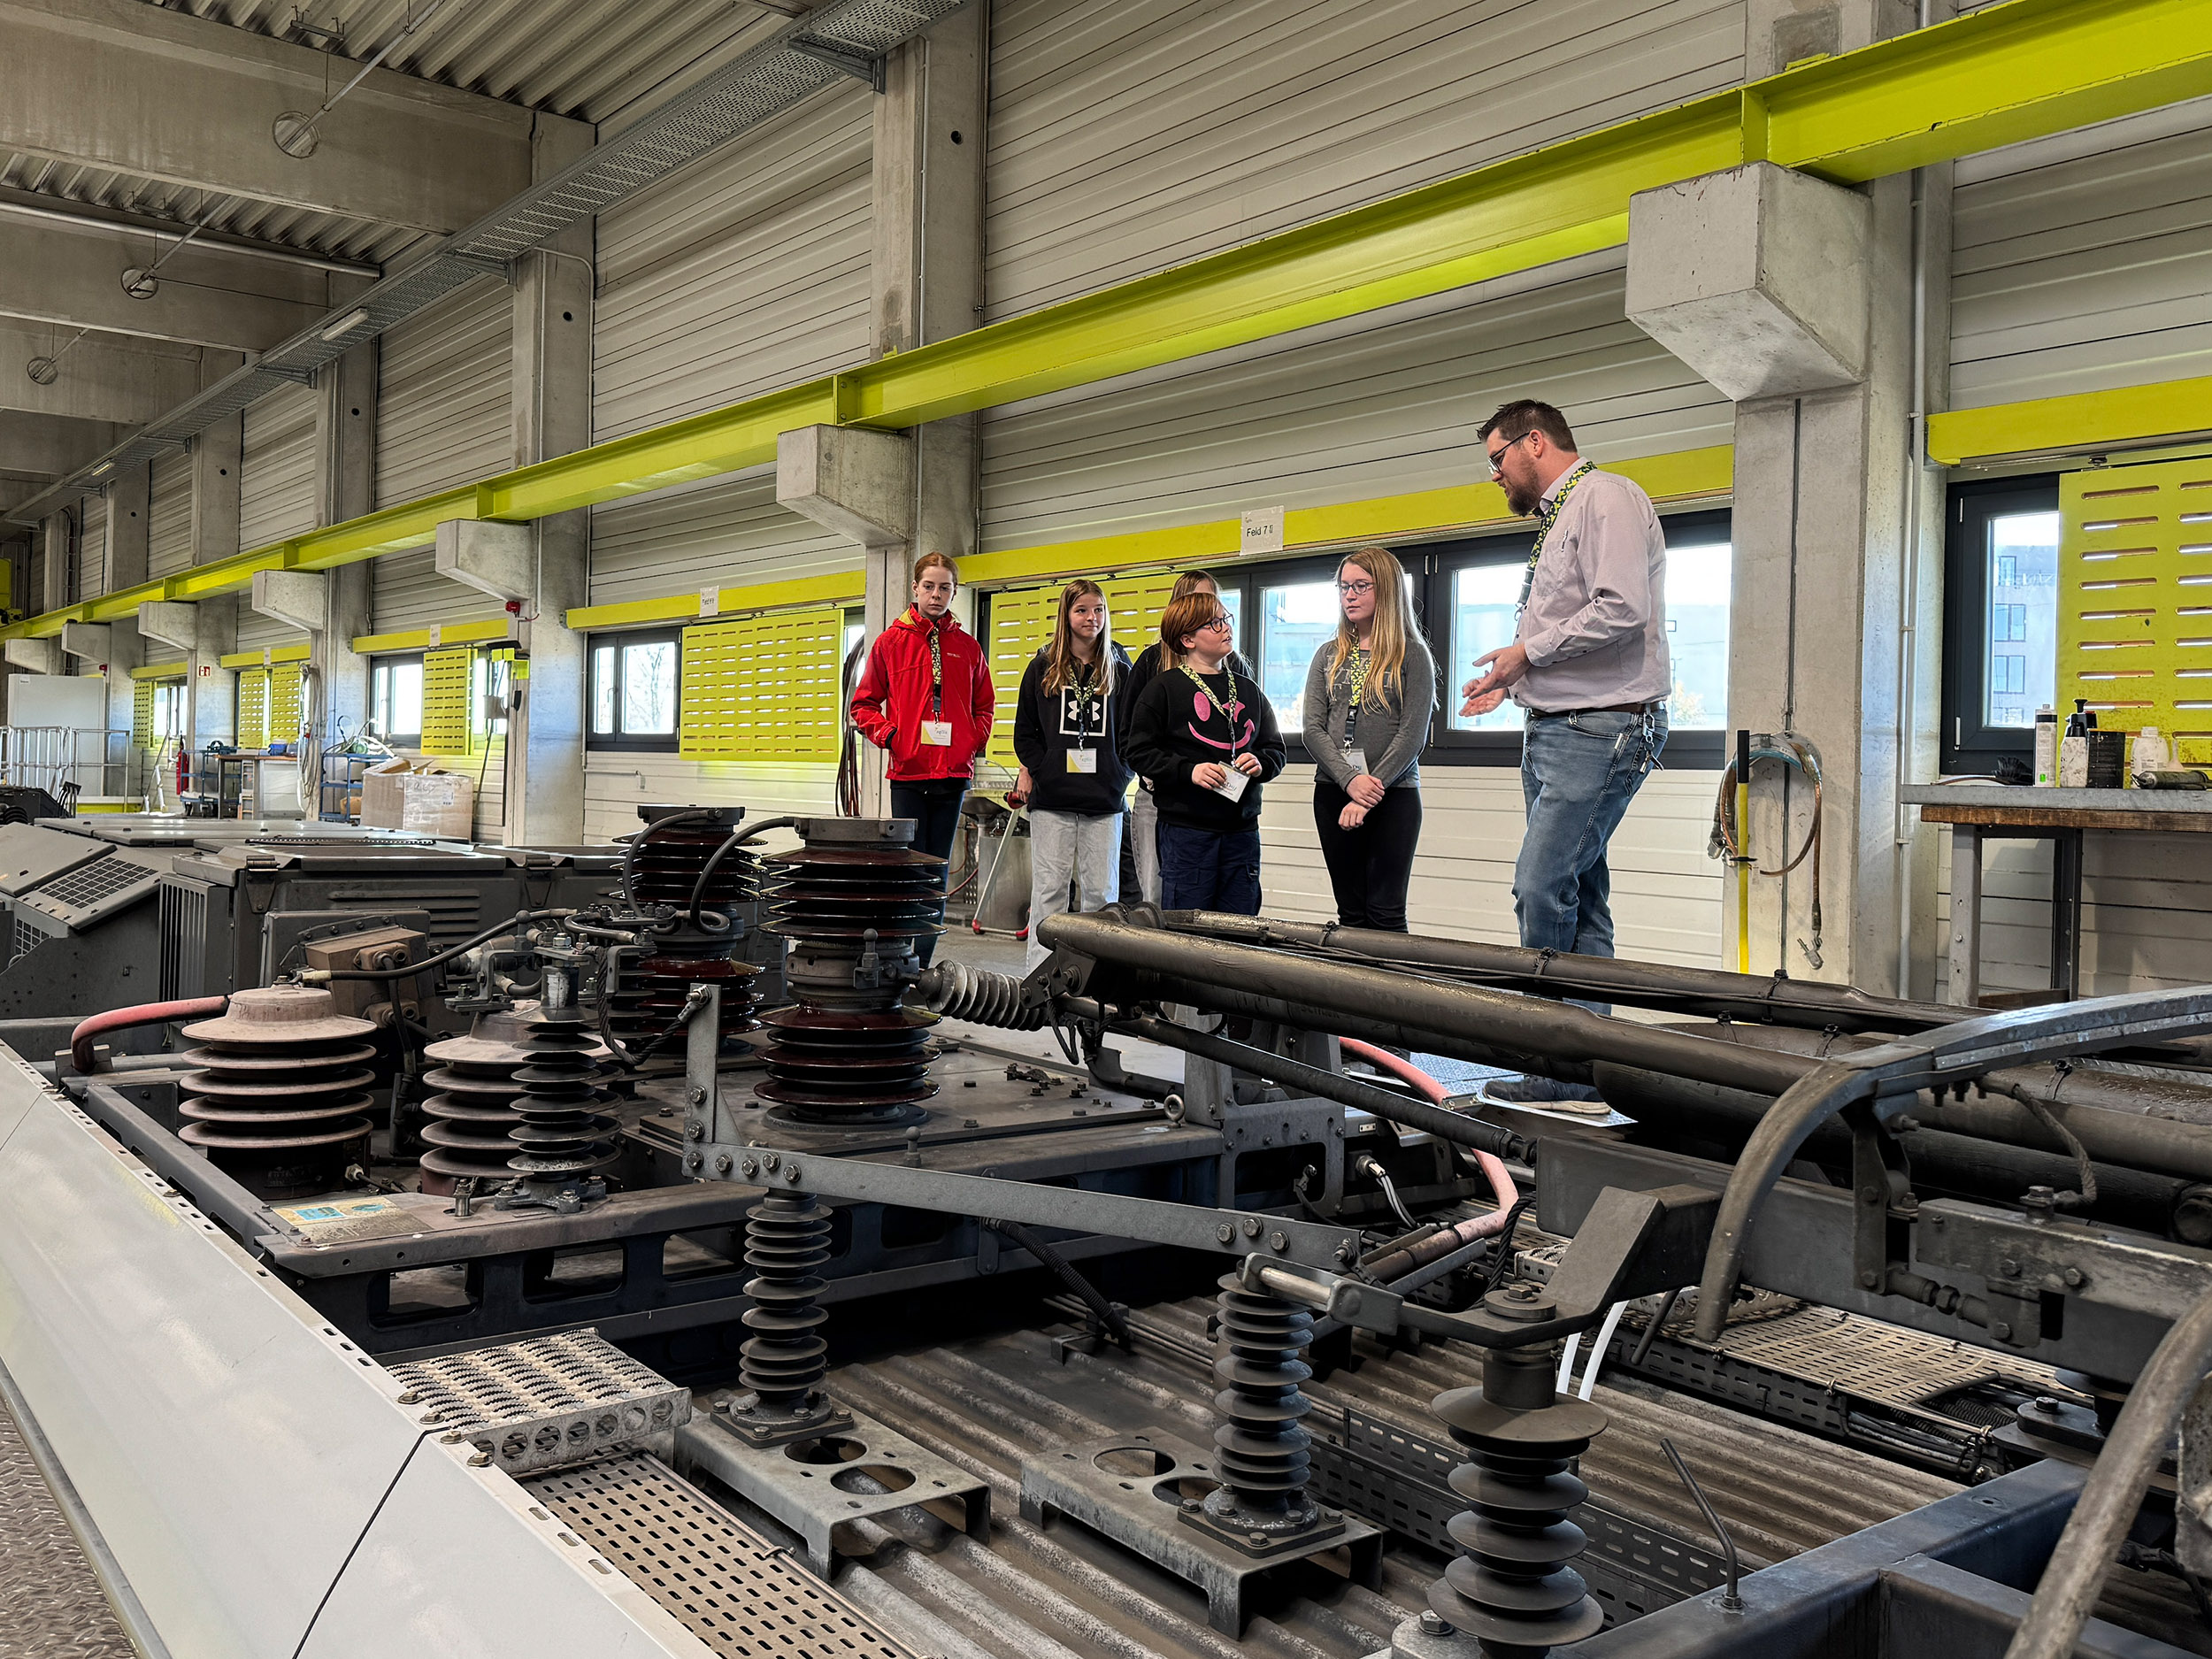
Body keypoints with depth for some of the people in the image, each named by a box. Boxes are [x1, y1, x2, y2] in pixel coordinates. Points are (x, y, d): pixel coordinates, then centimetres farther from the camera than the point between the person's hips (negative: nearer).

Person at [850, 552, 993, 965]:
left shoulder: (967, 647, 10)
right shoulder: (891, 641, 4)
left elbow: (984, 705, 19)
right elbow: (864, 704, 8)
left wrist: (975, 741, 3)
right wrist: (888, 734, -7)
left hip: (953, 774, 3)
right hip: (908, 772, -2)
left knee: (937, 871, 6)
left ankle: (922, 963, 12)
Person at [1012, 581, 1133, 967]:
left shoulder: (1119, 668, 9)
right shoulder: (1042, 668, 7)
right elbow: (1024, 728, 9)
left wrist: (1120, 775, -1)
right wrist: (1036, 769, -4)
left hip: (1104, 799, 1)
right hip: (1051, 797, -1)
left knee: (1102, 890, 2)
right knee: (1049, 888, -1)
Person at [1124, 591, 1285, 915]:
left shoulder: (1247, 689, 16)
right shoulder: (1164, 688, -1)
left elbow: (1276, 748, 20)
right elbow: (1140, 752, -4)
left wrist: (1261, 764, -2)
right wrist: (1189, 770, -17)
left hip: (1242, 827, 5)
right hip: (1187, 828, -5)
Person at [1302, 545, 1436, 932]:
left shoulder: (1412, 655, 2)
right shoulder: (1328, 656, 13)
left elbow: (1412, 734, -7)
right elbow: (1313, 730, 3)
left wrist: (1369, 792, -16)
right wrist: (1350, 780, -13)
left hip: (1394, 795, -4)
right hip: (1332, 794, 4)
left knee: (1385, 915, -4)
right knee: (1350, 915, 6)